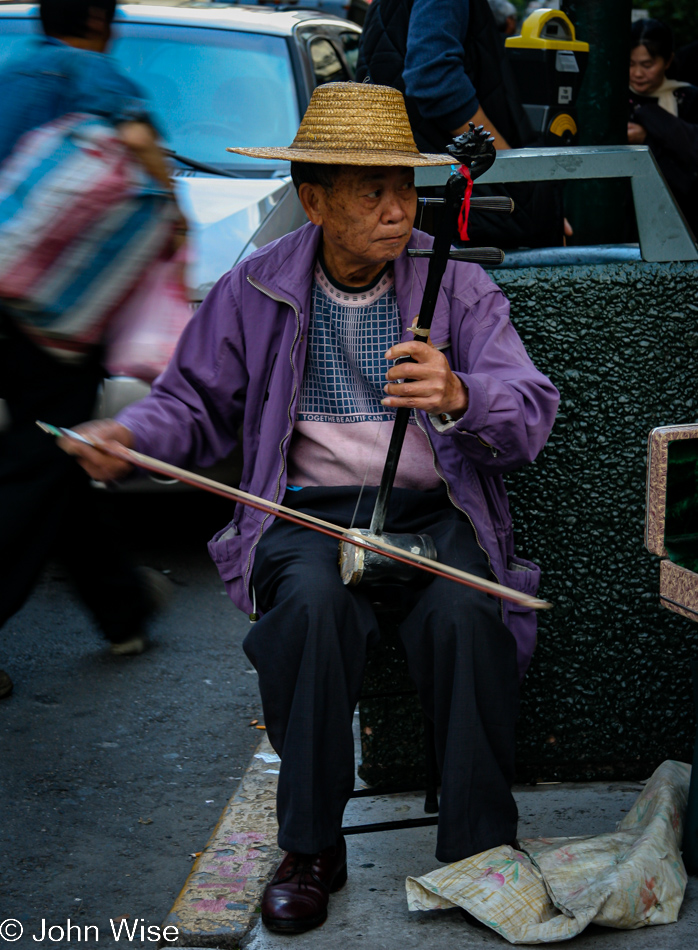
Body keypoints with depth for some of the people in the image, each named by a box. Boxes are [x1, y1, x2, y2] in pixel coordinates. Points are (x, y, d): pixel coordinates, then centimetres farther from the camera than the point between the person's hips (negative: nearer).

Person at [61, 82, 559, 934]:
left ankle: (479, 854, -16)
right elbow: (197, 401, 14)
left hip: (434, 511, 0)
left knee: (463, 611, -33)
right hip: (308, 512, 0)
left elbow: (531, 413, -8)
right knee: (313, 601, -34)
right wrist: (131, 434, -9)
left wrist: (458, 397, -31)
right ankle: (310, 847, -16)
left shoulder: (459, 288, 2)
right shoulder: (256, 290, 6)